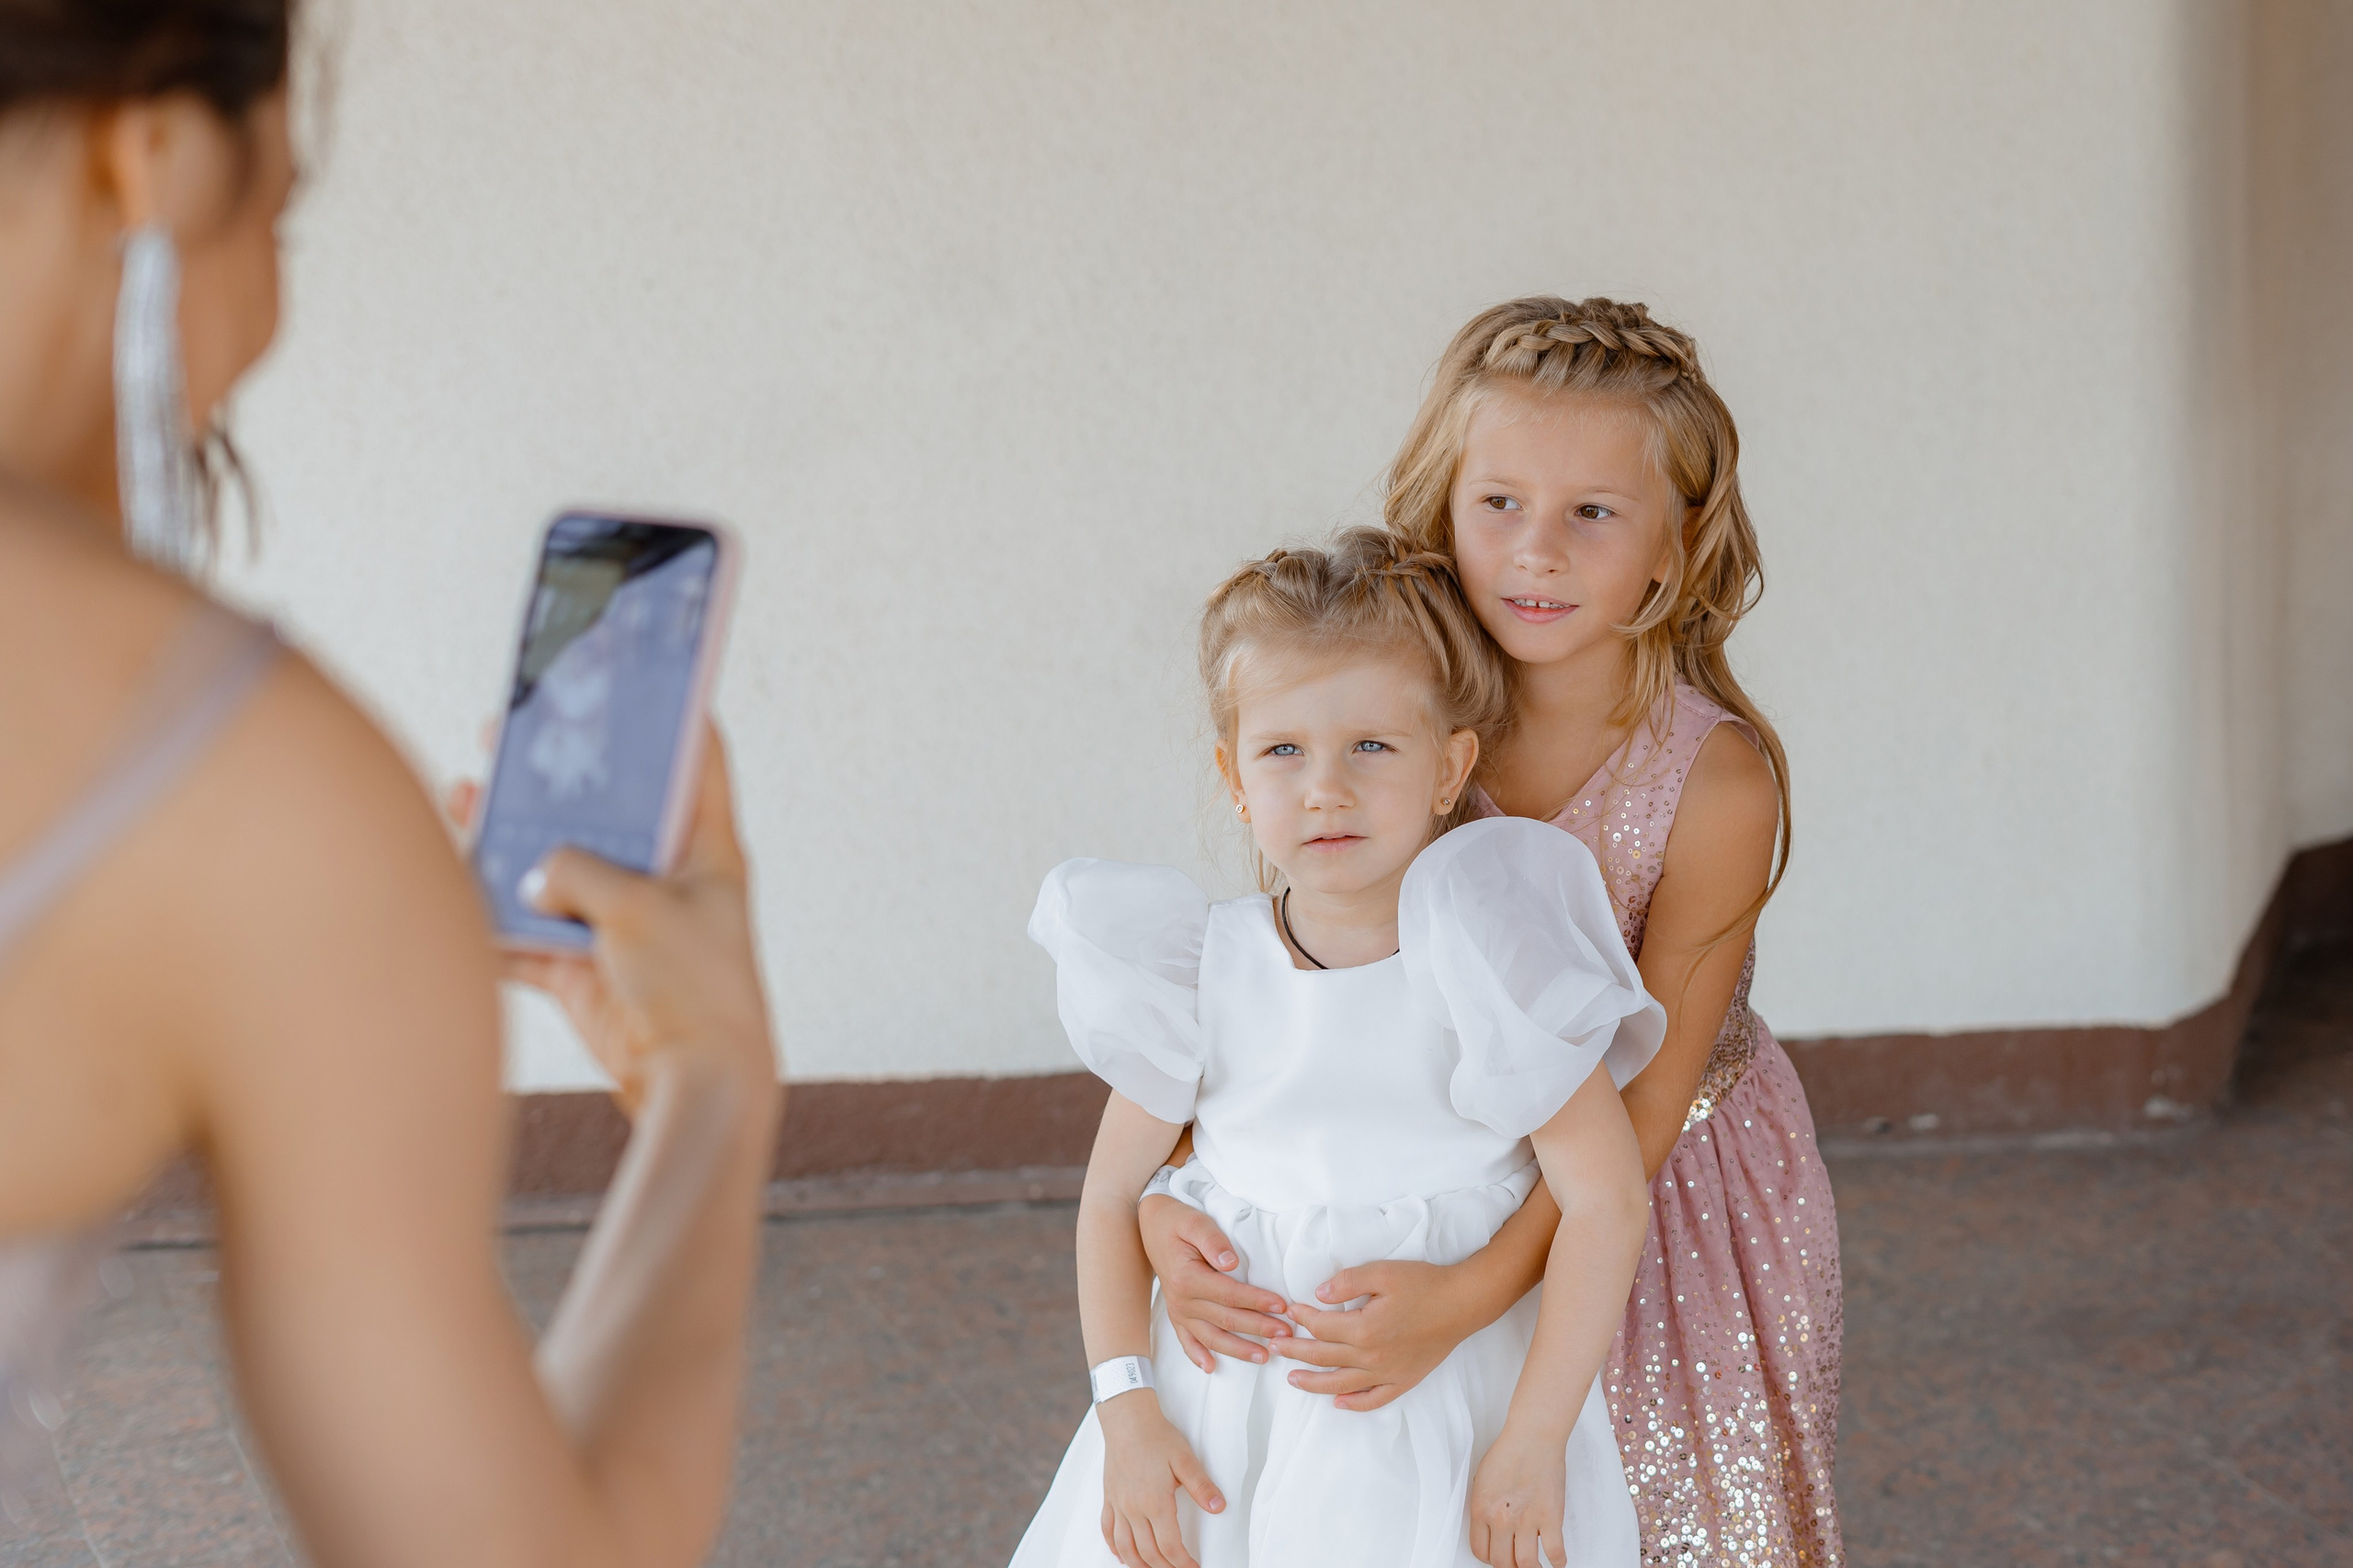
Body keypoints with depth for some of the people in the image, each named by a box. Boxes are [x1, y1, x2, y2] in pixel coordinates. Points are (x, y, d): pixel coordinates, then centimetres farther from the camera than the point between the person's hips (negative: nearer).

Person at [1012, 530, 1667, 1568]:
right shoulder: (1208, 974, -4)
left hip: (1443, 1410, -2)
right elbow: (1110, 1198, 4)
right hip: (1219, 1418, 3)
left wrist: (1532, 1444, -15)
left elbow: (1604, 1202, -12)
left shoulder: (1488, 964, -12)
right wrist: (1127, 1414, -6)